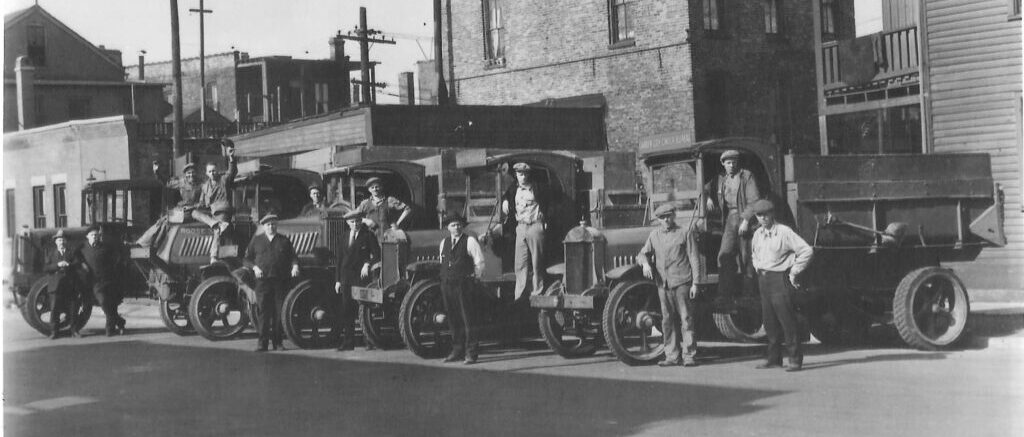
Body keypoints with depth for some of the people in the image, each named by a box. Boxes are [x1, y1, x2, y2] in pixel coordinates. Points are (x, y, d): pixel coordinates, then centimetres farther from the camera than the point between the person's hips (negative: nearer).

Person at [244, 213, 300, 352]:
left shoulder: (284, 241, 13)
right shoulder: (256, 240, 12)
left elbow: (292, 257, 10)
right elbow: (247, 259, 13)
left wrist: (295, 266, -10)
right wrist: (255, 267, -5)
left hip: (281, 281, 1)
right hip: (263, 280, -1)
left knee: (279, 312, 1)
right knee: (264, 311, -6)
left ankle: (277, 341, 9)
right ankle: (262, 342, -5)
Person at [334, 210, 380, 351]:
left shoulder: (368, 236, 1)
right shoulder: (344, 238, 14)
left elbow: (376, 255, -2)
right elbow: (339, 259, 14)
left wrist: (367, 264, -19)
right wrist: (337, 280, 9)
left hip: (361, 276, -4)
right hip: (346, 278, 4)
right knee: (346, 311, 4)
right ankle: (348, 342, 9)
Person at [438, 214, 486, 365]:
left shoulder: (470, 241, -3)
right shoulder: (443, 243, 15)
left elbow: (479, 263, -2)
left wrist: (474, 278, 1)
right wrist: (445, 278, 15)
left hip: (463, 284, -5)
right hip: (447, 284, 6)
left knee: (467, 318, -6)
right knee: (453, 319, 9)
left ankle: (471, 353, -5)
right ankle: (457, 351, 18)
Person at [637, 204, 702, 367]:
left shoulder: (685, 233, 2)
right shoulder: (654, 235, 14)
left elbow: (694, 259, 1)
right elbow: (642, 253, 17)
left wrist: (695, 283, -5)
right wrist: (645, 263, -8)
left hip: (682, 282, -4)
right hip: (663, 284, 4)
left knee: (686, 319, -3)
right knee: (667, 321, 5)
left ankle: (689, 356, 0)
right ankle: (672, 356, 11)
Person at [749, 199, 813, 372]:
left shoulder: (784, 232, -11)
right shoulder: (757, 234, 11)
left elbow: (807, 250, -13)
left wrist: (794, 272, -11)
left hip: (779, 278, -7)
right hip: (763, 279, 7)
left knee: (787, 320, -7)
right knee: (769, 321, 9)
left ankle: (795, 359, -4)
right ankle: (774, 358, 17)